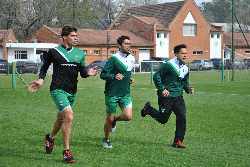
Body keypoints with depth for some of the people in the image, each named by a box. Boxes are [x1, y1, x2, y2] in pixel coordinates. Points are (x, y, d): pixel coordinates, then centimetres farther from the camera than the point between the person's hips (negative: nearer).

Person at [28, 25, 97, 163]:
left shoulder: (79, 54, 8)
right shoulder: (54, 52, -3)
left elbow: (82, 72, 12)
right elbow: (45, 66, 11)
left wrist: (88, 72, -10)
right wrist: (41, 79, -4)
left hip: (72, 91, 6)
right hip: (58, 90, -6)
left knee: (61, 118, 20)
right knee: (69, 116, -22)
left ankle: (50, 138, 51)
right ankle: (66, 151, -13)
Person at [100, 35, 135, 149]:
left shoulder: (132, 59, 9)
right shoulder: (114, 59, -11)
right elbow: (103, 74, -11)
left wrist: (129, 80, 10)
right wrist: (114, 76, -26)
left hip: (125, 93, 5)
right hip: (112, 93, -5)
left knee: (128, 116, -11)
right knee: (109, 118, 4)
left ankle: (115, 120, 22)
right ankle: (106, 140, 27)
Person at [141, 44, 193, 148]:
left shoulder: (185, 68, 9)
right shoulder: (168, 65, -14)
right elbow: (156, 76, -12)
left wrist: (188, 89, 2)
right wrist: (162, 89, -17)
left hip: (178, 97, 6)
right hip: (166, 97, -6)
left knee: (182, 118, -6)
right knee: (163, 119, 4)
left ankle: (178, 141, 3)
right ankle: (148, 109, 31)